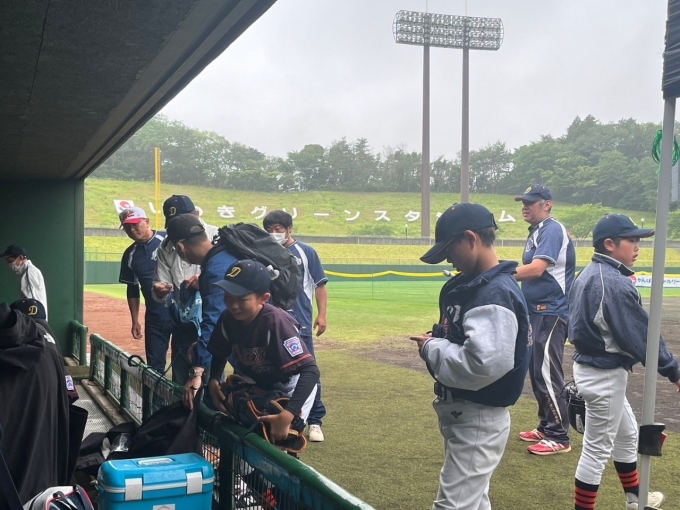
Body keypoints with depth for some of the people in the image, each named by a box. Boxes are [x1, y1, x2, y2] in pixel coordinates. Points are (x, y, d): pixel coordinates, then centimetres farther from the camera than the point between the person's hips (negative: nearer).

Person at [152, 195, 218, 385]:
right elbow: (160, 289, 5)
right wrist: (159, 290, -19)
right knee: (179, 379, 15)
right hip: (181, 321, 5)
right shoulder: (166, 247, 5)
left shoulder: (215, 236, -8)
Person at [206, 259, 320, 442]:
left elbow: (310, 370, -40)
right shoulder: (228, 319, -17)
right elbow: (220, 354, 5)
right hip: (253, 386, 6)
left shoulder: (276, 322, -35)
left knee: (275, 440, -13)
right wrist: (213, 380, -16)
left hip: (288, 387, -5)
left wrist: (287, 415, -49)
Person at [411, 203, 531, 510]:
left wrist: (432, 348, -20)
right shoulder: (475, 284, 8)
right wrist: (437, 342, -1)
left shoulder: (495, 293, -23)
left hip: (479, 419, -11)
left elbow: (484, 364, -34)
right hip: (464, 414, 11)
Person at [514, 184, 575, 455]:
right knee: (537, 372, 15)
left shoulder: (552, 230, -14)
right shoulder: (536, 233, 17)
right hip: (538, 313, 10)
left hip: (551, 313, -10)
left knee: (547, 375, -8)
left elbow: (536, 269, -25)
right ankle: (545, 427, 26)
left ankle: (559, 437, -1)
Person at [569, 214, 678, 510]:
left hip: (589, 364, 10)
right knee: (598, 448, 1)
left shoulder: (587, 275, 7)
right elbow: (641, 336, -20)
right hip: (605, 374, -10)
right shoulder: (616, 283, -22)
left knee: (627, 434, 26)